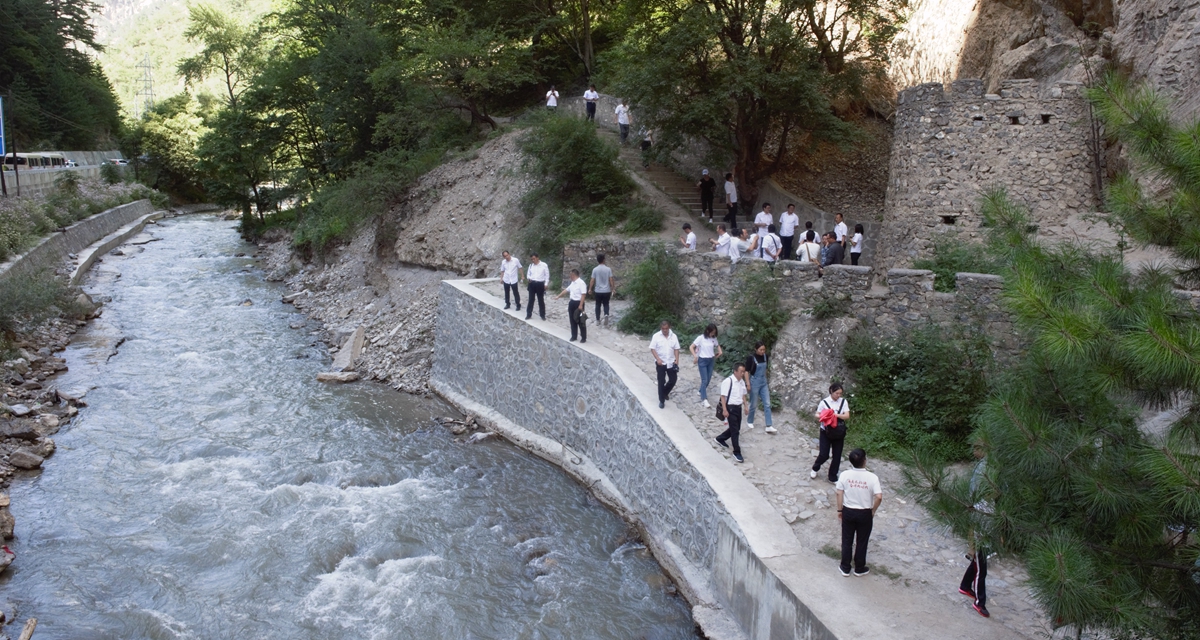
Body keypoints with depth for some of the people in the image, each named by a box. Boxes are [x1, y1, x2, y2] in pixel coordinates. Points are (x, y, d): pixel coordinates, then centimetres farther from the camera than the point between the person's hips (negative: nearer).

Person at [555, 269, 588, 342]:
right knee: (573, 321, 12)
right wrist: (558, 296, 27)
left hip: (578, 303, -9)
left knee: (581, 321, -1)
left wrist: (581, 305, -25)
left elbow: (583, 295, -21)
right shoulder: (572, 283, 12)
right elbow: (566, 290, 24)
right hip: (572, 302, 9)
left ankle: (584, 338, 6)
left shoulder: (581, 283, -17)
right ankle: (574, 336, 22)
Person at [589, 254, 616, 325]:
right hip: (607, 291, 0)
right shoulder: (608, 269, -6)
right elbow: (611, 280, -6)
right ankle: (606, 315, -14)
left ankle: (598, 320, 15)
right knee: (606, 304, 12)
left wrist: (590, 289, 7)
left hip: (598, 291, 0)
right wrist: (613, 289, 3)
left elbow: (592, 281, -5)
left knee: (598, 305, 12)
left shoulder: (595, 270, -6)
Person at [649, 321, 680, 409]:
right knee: (661, 382, -1)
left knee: (673, 380, 7)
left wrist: (677, 361, -5)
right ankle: (661, 401, 9)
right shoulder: (656, 336, -8)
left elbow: (676, 349, 3)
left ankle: (665, 392, 35)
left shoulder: (673, 336, 0)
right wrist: (658, 359, -19)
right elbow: (652, 349, -8)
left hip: (671, 363, 3)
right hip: (660, 363, -3)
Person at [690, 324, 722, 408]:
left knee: (708, 379, 13)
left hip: (711, 360, 6)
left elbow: (717, 345, 21)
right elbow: (691, 347, -12)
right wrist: (695, 356, -24)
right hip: (702, 360, -6)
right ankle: (704, 400, -10)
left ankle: (701, 392, 36)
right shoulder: (701, 338, -14)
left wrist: (720, 351, 2)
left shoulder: (714, 338, 1)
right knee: (704, 380, -9)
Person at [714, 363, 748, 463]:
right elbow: (723, 396, -17)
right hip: (730, 408, -8)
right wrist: (725, 410, -20)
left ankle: (720, 439, 39)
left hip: (738, 407, 8)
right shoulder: (728, 381, -18)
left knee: (736, 429, 17)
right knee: (735, 430, -5)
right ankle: (737, 452, 4)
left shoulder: (742, 382, 7)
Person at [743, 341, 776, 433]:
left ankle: (769, 426, 3)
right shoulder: (751, 358, -16)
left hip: (764, 382, 5)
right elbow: (747, 372, -12)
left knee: (767, 404, 1)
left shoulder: (765, 356, 0)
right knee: (753, 404, 7)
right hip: (754, 382, -5)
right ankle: (749, 422, 30)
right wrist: (748, 384, -15)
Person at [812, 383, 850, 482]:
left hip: (839, 433, 3)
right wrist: (821, 416, -25)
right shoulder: (824, 402, -8)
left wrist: (836, 415, -26)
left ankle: (833, 477, 24)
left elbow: (847, 416, -10)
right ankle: (815, 468, 28)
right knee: (824, 455, -3)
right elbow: (817, 415, -3)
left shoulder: (843, 402, -2)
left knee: (837, 456, 8)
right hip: (826, 432, -2)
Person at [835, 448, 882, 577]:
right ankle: (859, 569, 33)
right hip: (864, 514, -1)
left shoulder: (845, 475, -14)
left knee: (847, 541, 17)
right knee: (862, 542, 17)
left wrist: (840, 510, 7)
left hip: (848, 512, 1)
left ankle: (845, 568, 28)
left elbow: (839, 494, -7)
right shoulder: (872, 477, -20)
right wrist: (872, 511, -5)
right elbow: (879, 497, -23)